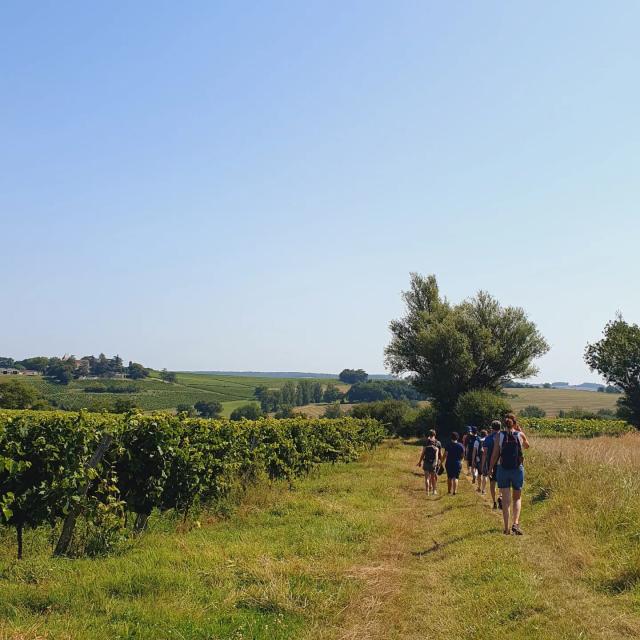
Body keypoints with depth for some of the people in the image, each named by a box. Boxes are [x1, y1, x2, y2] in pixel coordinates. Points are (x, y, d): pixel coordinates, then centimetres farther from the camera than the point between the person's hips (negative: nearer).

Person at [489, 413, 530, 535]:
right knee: (517, 498, 14)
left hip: (502, 469, 0)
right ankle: (516, 523, -6)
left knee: (506, 499, 6)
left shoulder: (500, 436, -4)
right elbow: (527, 446, 20)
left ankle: (506, 528, 7)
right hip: (517, 469, 0)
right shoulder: (520, 435, -2)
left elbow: (494, 455, -3)